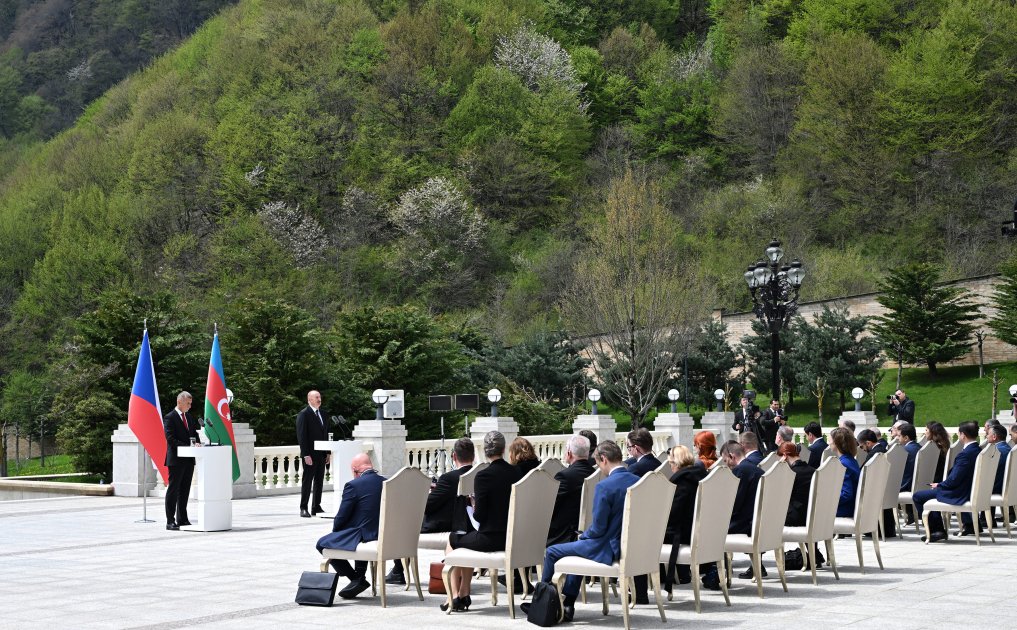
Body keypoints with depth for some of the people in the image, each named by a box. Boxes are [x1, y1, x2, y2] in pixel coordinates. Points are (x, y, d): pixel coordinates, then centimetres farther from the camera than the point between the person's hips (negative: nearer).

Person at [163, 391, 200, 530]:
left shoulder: (189, 417, 15)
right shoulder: (169, 418, -8)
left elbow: (194, 433, 19)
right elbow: (170, 438, -16)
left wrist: (197, 443, -4)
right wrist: (187, 447, -22)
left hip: (188, 459, 8)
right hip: (176, 459, -8)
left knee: (185, 490, 12)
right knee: (173, 490, -4)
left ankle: (182, 519, 19)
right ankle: (170, 521, -2)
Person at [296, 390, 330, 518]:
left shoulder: (321, 413, 15)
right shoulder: (303, 414, -7)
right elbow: (301, 436, -11)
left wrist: (328, 452, 13)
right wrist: (306, 455, -17)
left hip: (321, 454, 7)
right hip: (310, 455, -7)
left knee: (319, 481, 9)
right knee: (307, 481, -2)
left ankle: (316, 507, 16)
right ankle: (304, 508, 3)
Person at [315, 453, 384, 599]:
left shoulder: (353, 485, -15)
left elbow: (342, 517, -11)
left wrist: (335, 529, 12)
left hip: (360, 535, -7)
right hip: (383, 535, 7)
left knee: (322, 543, 12)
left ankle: (356, 579, 8)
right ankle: (360, 576, 31)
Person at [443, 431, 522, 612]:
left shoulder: (483, 476, -17)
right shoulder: (516, 473, 0)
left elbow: (479, 515, -16)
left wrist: (474, 509, 7)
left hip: (490, 539, -6)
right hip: (511, 537, 6)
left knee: (453, 539, 22)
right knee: (467, 539, 33)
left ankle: (453, 597, 23)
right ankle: (464, 594, 35)